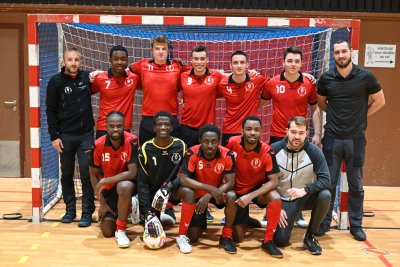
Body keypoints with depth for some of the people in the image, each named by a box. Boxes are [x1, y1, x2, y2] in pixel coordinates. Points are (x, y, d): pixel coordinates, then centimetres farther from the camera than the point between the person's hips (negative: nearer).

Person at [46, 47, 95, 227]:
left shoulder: (87, 77, 2)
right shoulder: (56, 81, -2)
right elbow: (50, 110, -1)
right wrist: (54, 136, -6)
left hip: (86, 134, 0)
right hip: (65, 136, 0)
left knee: (87, 175, -1)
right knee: (67, 175, 10)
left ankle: (87, 212, 8)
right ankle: (70, 209, 23)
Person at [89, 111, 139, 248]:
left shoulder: (132, 141, -23)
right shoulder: (98, 145, -15)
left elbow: (132, 173, -26)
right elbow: (93, 174, -3)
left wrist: (103, 181, -28)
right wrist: (102, 203, -5)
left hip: (127, 183, -3)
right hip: (108, 188, 3)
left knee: (124, 187, -40)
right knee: (107, 232, -3)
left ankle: (121, 230, -20)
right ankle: (120, 213, 31)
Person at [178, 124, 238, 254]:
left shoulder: (227, 155, -23)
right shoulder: (192, 153, -25)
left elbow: (230, 182, -23)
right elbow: (183, 179, -31)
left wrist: (209, 196, -37)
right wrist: (209, 188, -40)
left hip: (218, 191, 1)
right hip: (198, 192, -1)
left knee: (231, 197, -34)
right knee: (192, 237, -9)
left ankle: (226, 237, -13)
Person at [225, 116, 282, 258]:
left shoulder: (266, 152, -24)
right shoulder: (232, 142, -19)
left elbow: (274, 181, -24)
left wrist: (251, 196, -34)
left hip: (257, 188, -1)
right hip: (237, 190, 1)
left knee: (275, 198, -36)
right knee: (238, 238, -2)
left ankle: (268, 241, -17)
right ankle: (242, 220, 35)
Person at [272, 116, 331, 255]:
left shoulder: (314, 151, -14)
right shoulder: (274, 150, -13)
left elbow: (325, 180, -19)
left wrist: (304, 190, -34)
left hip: (306, 196, 1)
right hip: (283, 200, -1)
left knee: (325, 195, -32)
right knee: (280, 240, -15)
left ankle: (310, 236, -10)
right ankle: (286, 221, 23)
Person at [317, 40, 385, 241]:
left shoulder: (365, 76, -6)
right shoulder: (326, 78, -1)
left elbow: (379, 101, 5)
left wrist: (360, 116, 2)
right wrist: (336, 116, 6)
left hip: (356, 138, -1)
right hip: (332, 138, 1)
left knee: (356, 184, 9)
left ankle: (356, 225, 20)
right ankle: (324, 222, 19)